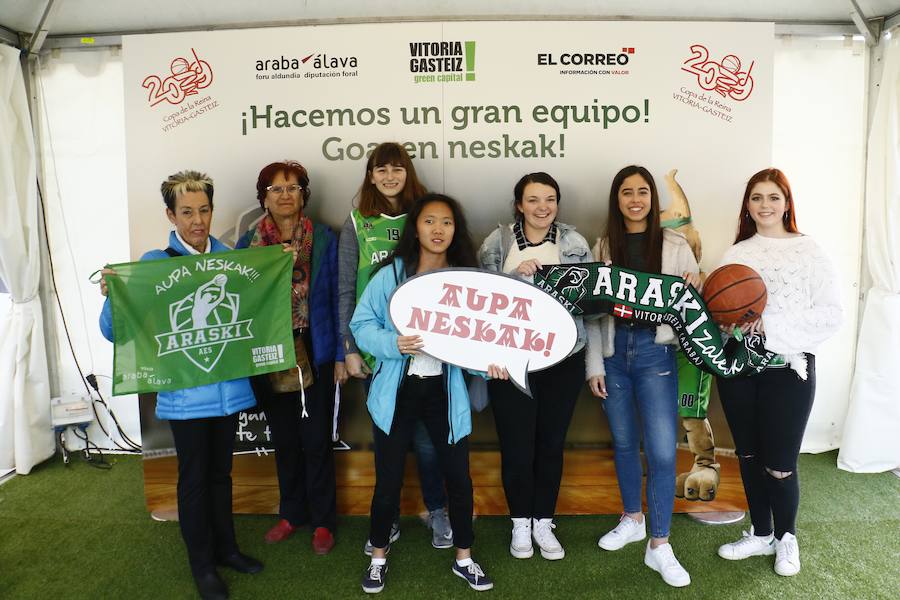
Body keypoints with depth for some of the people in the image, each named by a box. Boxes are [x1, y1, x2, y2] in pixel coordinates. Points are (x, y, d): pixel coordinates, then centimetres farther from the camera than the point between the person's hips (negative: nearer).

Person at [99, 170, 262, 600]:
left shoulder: (231, 257, 1)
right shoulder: (154, 263, -9)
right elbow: (115, 332, -10)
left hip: (230, 385, 4)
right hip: (185, 391, -3)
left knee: (221, 471, 20)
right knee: (194, 477, 11)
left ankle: (226, 547, 38)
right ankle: (202, 564, 29)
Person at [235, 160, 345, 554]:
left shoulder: (323, 239, -2)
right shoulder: (248, 243, 3)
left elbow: (336, 298, -1)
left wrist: (340, 355, -3)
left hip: (314, 353, -2)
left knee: (316, 440, 5)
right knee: (284, 440, 15)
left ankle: (322, 520, 23)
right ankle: (291, 513, 34)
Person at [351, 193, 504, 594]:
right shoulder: (391, 274, -7)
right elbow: (361, 325, -5)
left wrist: (489, 362, -20)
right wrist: (393, 344, -22)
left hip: (445, 391, 2)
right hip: (397, 390, -2)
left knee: (458, 475, 9)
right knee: (388, 478, 9)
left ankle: (463, 558, 32)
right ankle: (378, 556, 33)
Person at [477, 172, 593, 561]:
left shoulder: (574, 242, 3)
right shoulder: (498, 242, -1)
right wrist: (517, 276, -20)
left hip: (563, 359, 2)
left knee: (551, 443, 12)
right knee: (516, 445, 4)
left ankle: (543, 521, 30)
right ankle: (520, 522, 27)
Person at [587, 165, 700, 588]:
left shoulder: (675, 245, 2)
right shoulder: (604, 247, 6)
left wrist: (692, 290, -18)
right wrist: (594, 365, 1)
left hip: (655, 351, -2)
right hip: (614, 351, 2)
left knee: (662, 452, -5)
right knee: (623, 442, 14)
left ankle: (659, 546, 10)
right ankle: (632, 520, 34)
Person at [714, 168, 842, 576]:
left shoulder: (809, 252, -2)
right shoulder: (735, 253, 10)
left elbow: (829, 315, -8)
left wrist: (770, 324, -18)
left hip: (788, 369, -4)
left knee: (779, 464, 2)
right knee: (749, 457, 13)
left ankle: (786, 536, 29)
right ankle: (761, 535, 32)